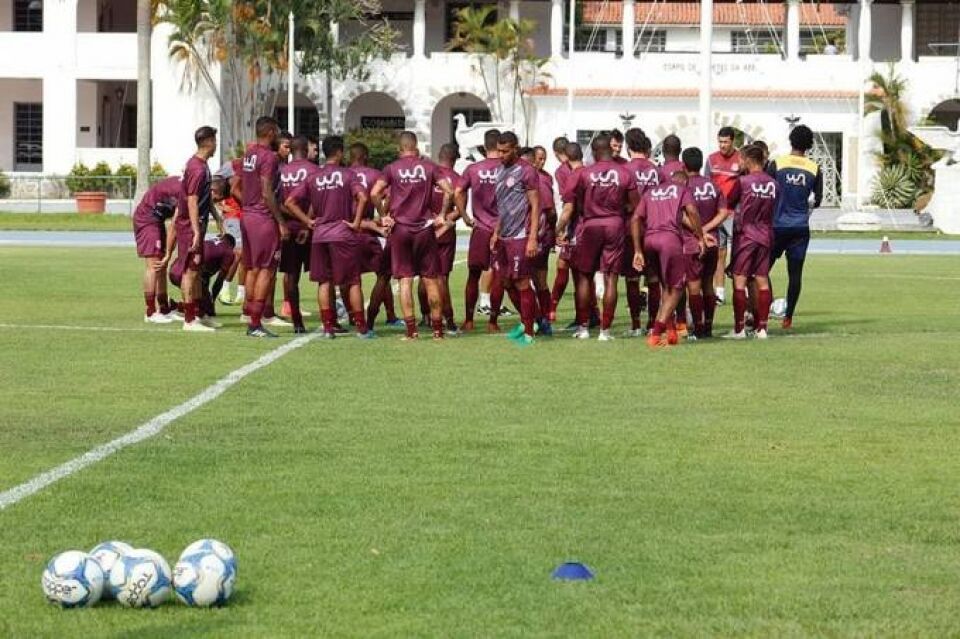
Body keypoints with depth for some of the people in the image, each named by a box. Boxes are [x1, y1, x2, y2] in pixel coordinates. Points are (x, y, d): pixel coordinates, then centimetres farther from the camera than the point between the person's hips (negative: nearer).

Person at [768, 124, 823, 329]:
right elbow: (817, 201, 8)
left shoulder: (777, 164, -6)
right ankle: (788, 317, 5)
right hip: (801, 227, 2)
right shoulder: (815, 170, 1)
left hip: (778, 226, -2)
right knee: (795, 273, 6)